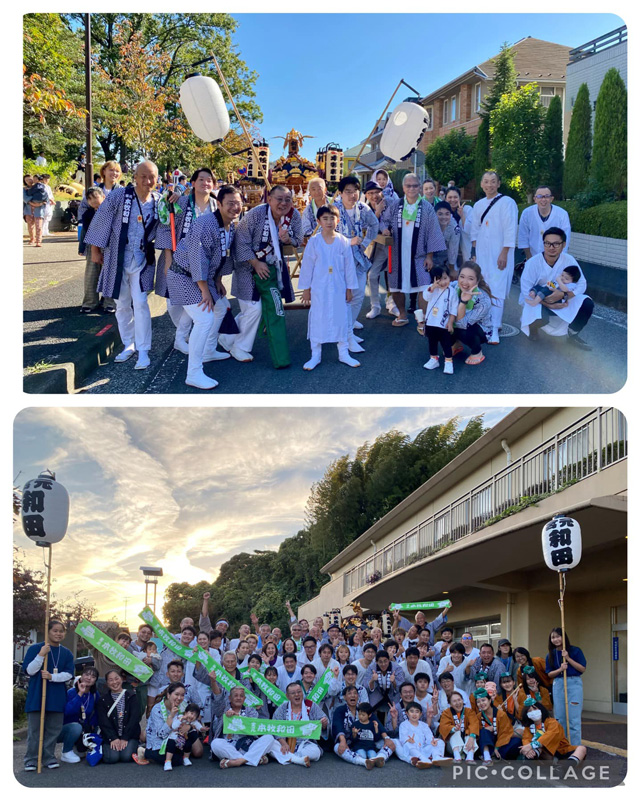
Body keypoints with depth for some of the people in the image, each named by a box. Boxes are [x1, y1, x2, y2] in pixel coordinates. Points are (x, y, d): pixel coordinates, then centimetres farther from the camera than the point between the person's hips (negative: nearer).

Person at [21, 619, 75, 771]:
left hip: (57, 697, 3)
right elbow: (29, 670, -7)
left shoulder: (67, 653, 9)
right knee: (34, 729, -1)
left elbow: (69, 674, 1)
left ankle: (49, 757, 16)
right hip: (37, 695, -3)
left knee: (53, 730, 5)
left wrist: (52, 677, -16)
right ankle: (31, 760, 6)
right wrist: (41, 655, -20)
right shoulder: (35, 648, -1)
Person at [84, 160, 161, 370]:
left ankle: (143, 350, -1)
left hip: (143, 259, 0)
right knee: (122, 304, 9)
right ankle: (128, 345, 25)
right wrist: (95, 249, -1)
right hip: (117, 258, 0)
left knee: (140, 302, -9)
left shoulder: (159, 201, -3)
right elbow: (101, 221, -4)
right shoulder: (118, 196, -10)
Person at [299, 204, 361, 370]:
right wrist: (306, 289, 1)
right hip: (319, 289, -1)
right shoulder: (314, 242, -3)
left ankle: (343, 353, 19)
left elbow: (349, 266, 4)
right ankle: (315, 355, 13)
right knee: (317, 320, 3)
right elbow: (307, 266, 1)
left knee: (342, 318, 6)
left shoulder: (343, 242, -1)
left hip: (339, 289, 1)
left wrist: (350, 288, 4)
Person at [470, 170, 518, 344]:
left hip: (499, 255, -6)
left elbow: (510, 230, -9)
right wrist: (474, 252, 12)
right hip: (482, 255, 6)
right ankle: (487, 324, 17)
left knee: (496, 292, -12)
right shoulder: (479, 205, 14)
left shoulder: (507, 203, -5)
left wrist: (504, 254, -14)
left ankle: (494, 330, -15)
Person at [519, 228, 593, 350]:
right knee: (541, 319, -36)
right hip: (536, 300, -3)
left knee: (587, 304, -18)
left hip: (560, 300, 3)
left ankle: (573, 334, 7)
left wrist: (564, 295, -31)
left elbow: (581, 284, -13)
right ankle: (532, 325, 5)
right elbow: (526, 291, -21)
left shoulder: (569, 260, -15)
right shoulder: (533, 263, -22)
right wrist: (548, 304, -28)